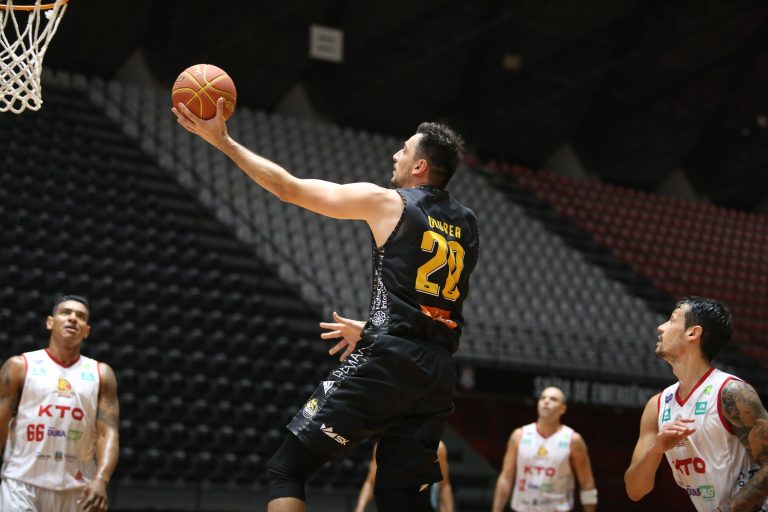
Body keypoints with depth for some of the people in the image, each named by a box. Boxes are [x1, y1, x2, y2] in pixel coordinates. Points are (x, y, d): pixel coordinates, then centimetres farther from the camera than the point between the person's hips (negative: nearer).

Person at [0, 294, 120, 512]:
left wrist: (100, 480, -19)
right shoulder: (20, 366, 3)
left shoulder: (100, 374, 8)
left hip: (76, 490, 3)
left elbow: (108, 433, -1)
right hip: (22, 483, -3)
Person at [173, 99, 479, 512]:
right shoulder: (467, 224, 18)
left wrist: (222, 141, 10)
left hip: (386, 363, -6)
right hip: (439, 373, 6)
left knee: (287, 468, 2)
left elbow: (289, 189, 3)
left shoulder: (387, 202, 0)